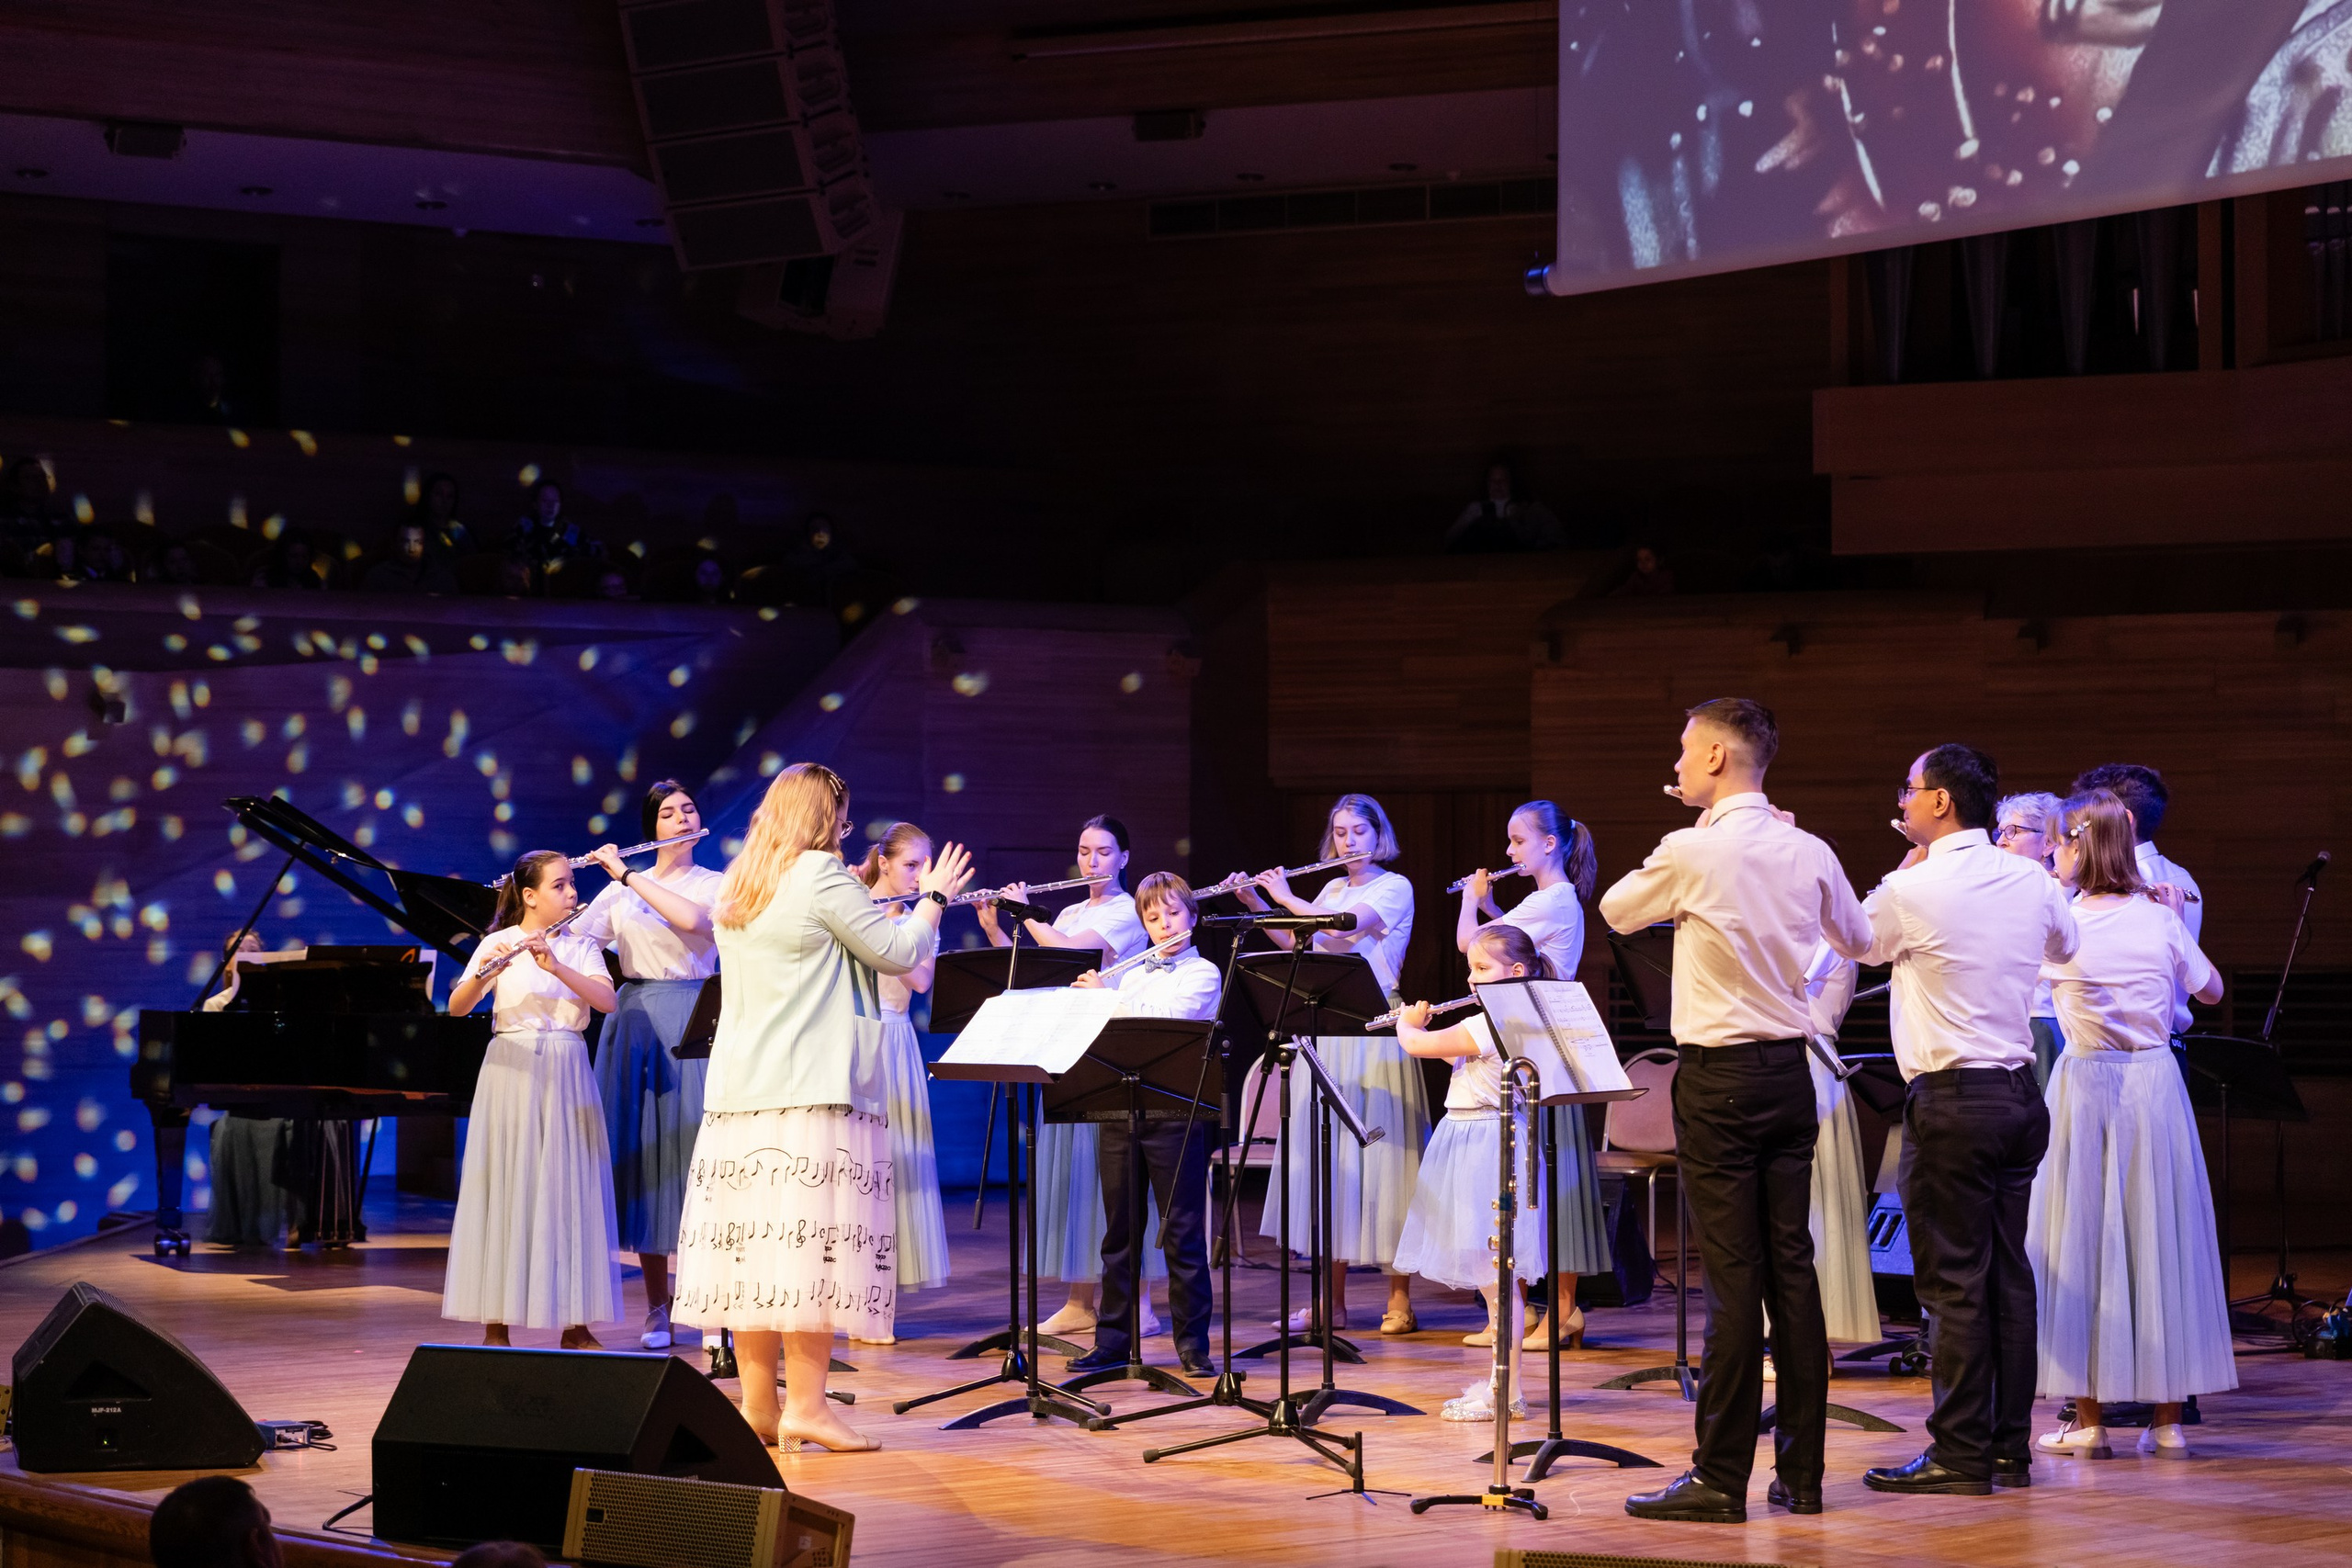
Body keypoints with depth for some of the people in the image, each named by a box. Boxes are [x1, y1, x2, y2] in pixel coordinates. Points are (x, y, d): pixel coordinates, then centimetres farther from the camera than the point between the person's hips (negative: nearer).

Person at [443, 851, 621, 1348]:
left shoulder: (581, 946, 8)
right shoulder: (498, 944, 2)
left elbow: (607, 1001, -9)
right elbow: (456, 1007, -10)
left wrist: (556, 967, -23)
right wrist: (484, 972, -30)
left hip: (566, 1079, 2)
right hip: (512, 1070, -2)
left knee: (570, 1192, 1)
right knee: (506, 1192, -3)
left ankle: (575, 1325, 6)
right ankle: (496, 1325, 2)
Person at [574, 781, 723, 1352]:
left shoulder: (717, 885, 5)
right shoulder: (620, 892, 13)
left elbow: (692, 919, -16)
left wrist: (628, 875, -13)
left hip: (691, 1026, -2)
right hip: (633, 1022, 3)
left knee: (695, 1152, -9)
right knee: (642, 1154, 1)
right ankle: (657, 1307, 6)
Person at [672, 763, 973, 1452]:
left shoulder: (736, 887, 15)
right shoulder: (821, 875, -9)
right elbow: (898, 953, -6)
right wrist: (935, 897, 10)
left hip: (740, 1086, 8)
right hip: (813, 1086, -8)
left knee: (750, 1238, 7)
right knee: (812, 1239, -8)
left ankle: (758, 1402, 9)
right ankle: (805, 1406, -11)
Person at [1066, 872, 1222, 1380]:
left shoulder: (1203, 974, 1)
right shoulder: (1130, 975, 19)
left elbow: (1164, 1019, -14)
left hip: (1175, 1113, -5)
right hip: (1119, 1107, 5)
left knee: (1182, 1233, -2)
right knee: (1120, 1231, 8)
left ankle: (1192, 1343, 3)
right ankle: (1113, 1340, 13)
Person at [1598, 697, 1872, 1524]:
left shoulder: (1694, 852, -13)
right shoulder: (1809, 852, 4)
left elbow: (1616, 911, 5)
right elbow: (1859, 940, 20)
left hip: (1720, 1076, -6)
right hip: (1788, 1072, 6)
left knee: (1732, 1279, -5)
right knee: (1792, 1270, 8)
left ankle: (1720, 1479, -2)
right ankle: (1801, 1472, 12)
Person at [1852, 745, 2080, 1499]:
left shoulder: (1914, 890, -13)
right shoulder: (2030, 881, 5)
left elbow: (1863, 942, 6)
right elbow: (2065, 944, 26)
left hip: (1953, 1100, -7)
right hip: (2020, 1092, 7)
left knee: (1954, 1281, -3)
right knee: (2008, 1274, 11)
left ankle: (1960, 1454, -1)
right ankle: (2010, 1446, 16)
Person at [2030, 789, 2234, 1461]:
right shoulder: (2159, 919, 0)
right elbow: (2212, 990, 14)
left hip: (2087, 1085, -3)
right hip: (2154, 1084, 3)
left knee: (2085, 1236, 2)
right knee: (2158, 1235, 8)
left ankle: (2089, 1419, 2)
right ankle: (2167, 1417, 10)